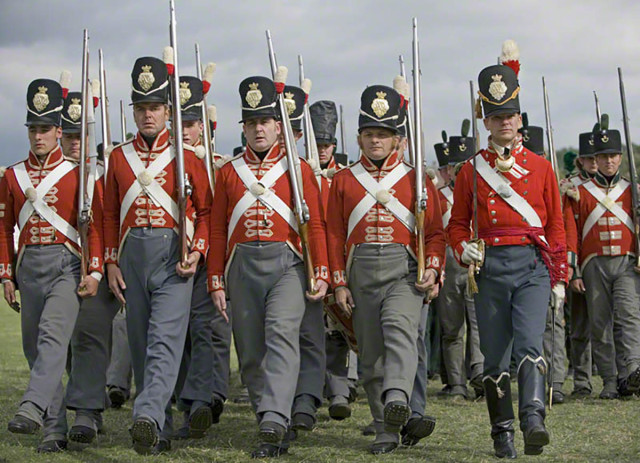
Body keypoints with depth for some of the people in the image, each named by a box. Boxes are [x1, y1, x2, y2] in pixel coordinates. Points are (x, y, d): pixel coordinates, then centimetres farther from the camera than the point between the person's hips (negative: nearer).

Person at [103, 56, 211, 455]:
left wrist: (197, 251, -8)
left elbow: (206, 210, 5)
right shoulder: (119, 157, 12)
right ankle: (161, 430, 15)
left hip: (173, 256, -4)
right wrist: (112, 262, 8)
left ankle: (148, 415, -30)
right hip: (132, 254, 4)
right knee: (140, 343, 7)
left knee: (166, 338, -17)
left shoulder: (186, 156, 3)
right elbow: (110, 215, 15)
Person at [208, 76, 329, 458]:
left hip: (286, 263, -3)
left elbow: (316, 225, 4)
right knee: (251, 352, 5)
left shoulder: (298, 169, 7)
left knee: (282, 332, -24)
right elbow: (217, 230, 12)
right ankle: (273, 426, 18)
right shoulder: (229, 172, 13)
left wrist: (322, 275, -4)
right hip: (242, 266, 3)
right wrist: (216, 282, 7)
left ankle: (274, 423, -33)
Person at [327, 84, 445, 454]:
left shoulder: (416, 179, 9)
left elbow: (435, 231, 8)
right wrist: (339, 283, 4)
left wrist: (432, 269, -8)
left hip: (404, 270, -2)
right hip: (361, 273, 2)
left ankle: (398, 397, -47)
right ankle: (387, 431, 8)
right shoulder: (344, 181, 12)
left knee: (400, 327, -29)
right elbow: (335, 235, 10)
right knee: (371, 354, 2)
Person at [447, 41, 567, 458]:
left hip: (533, 266, -1)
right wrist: (463, 248, -9)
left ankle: (533, 420, -30)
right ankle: (503, 433, 13)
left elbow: (556, 226, 11)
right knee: (495, 357, 4)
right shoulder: (472, 170, 8)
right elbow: (458, 222, 13)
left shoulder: (541, 167, 8)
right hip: (490, 268, 1)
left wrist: (559, 279, 8)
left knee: (529, 344, -20)